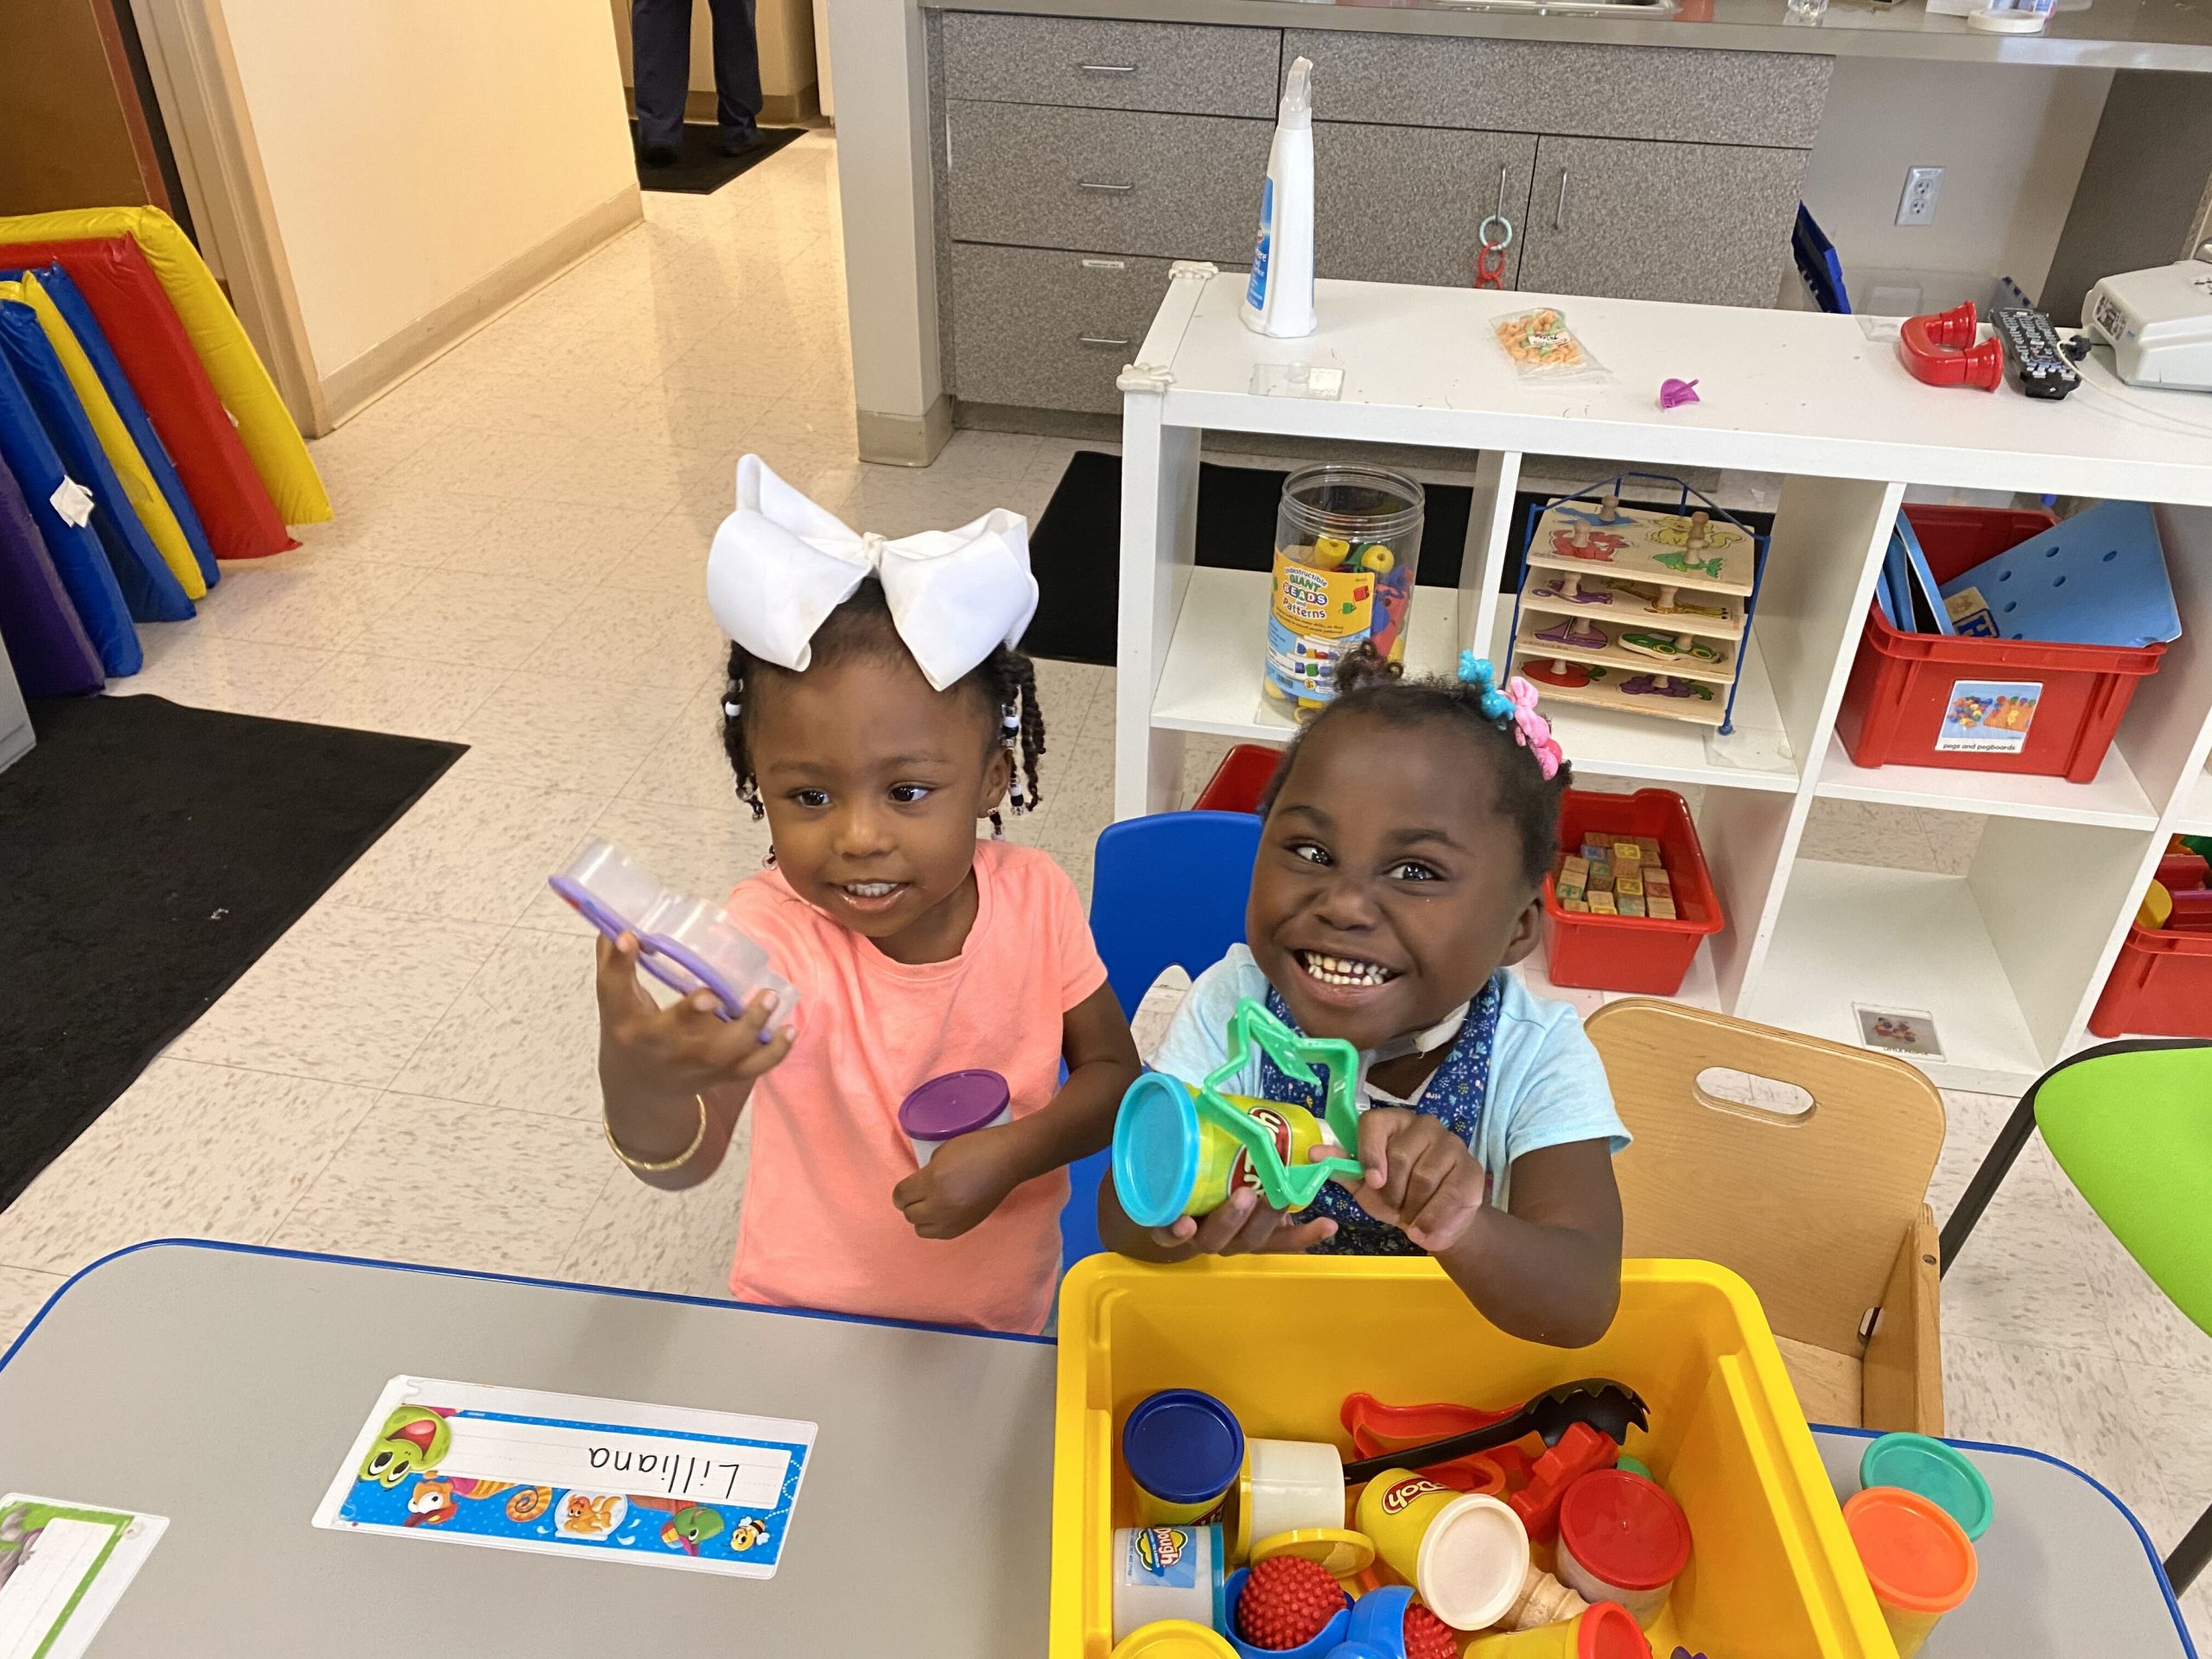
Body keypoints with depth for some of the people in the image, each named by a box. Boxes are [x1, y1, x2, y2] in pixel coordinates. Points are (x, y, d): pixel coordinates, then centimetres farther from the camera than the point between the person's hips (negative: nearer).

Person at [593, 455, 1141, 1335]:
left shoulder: (1035, 898, -17)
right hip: (809, 1327, -2)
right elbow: (682, 1162, -37)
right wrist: (638, 1077, -58)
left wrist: (1012, 1151, -24)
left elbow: (1113, 1073, -6)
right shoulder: (768, 934, -25)